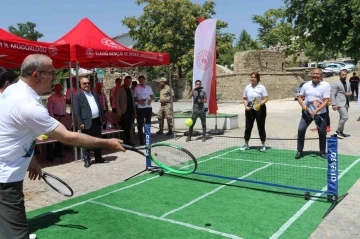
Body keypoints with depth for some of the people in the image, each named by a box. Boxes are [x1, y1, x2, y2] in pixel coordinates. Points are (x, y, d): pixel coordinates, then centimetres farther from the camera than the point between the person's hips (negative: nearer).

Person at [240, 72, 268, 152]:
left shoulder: (261, 87, -5)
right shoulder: (247, 87, 5)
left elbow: (265, 99, -8)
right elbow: (245, 98, 9)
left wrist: (260, 104, -26)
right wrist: (246, 106, -8)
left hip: (260, 109, -3)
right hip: (249, 109, 3)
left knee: (261, 127, 3)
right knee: (248, 127, 7)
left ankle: (263, 145, 14)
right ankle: (246, 144, 18)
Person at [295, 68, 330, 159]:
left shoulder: (326, 85, -10)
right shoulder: (306, 85, 1)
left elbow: (326, 101, -16)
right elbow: (299, 97, 8)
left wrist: (317, 110, -27)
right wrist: (303, 105, -12)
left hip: (321, 113, -2)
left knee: (322, 133, 3)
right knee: (301, 130, -5)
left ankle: (322, 152, 22)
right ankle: (299, 151, 8)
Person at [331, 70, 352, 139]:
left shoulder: (348, 83, 15)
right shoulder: (336, 84, -8)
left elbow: (350, 91, 27)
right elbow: (333, 94, -11)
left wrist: (349, 93, 1)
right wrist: (333, 104, -18)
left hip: (346, 103, 8)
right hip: (340, 103, -8)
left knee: (342, 118, 12)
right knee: (345, 117, -17)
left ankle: (340, 132, 20)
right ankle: (338, 131, -4)